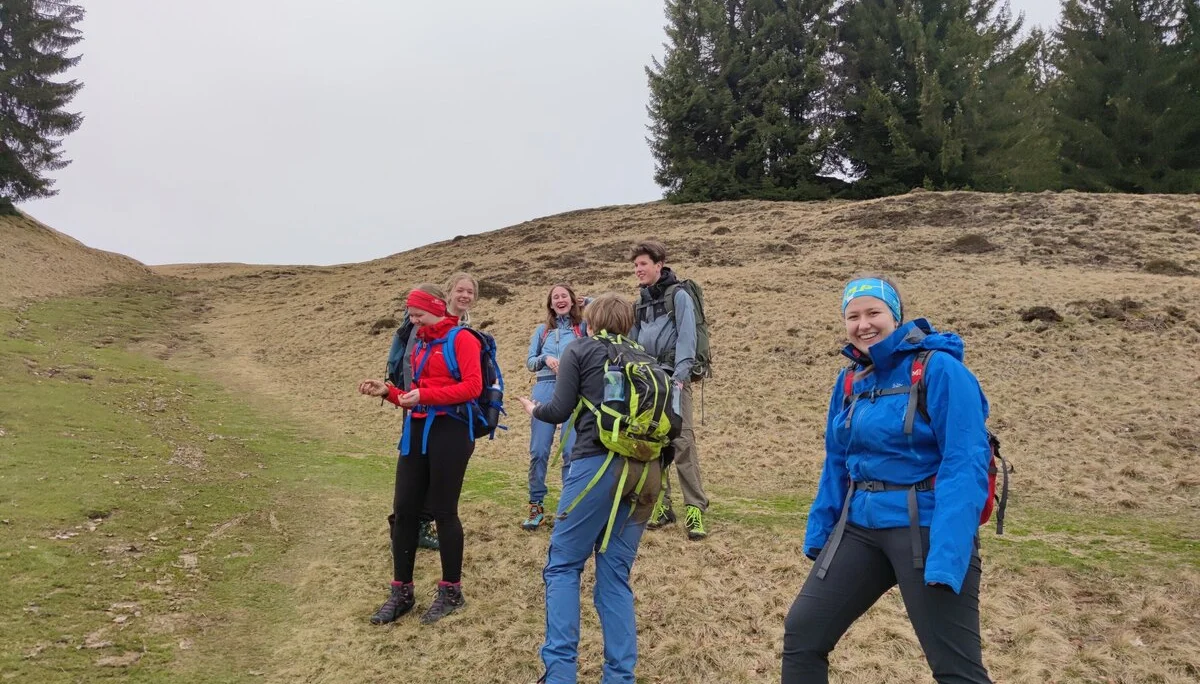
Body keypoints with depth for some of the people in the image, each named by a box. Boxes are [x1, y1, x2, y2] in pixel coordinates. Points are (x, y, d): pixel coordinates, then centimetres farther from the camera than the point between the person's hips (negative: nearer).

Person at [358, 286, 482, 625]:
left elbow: (473, 387, -17)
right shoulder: (419, 345, 17)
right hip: (416, 431, 7)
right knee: (404, 511, 6)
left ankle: (451, 592, 17)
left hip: (449, 432, -7)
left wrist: (424, 395, -19)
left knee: (444, 512, 0)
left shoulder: (461, 340, -5)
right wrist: (388, 391, 5)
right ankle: (401, 592, 18)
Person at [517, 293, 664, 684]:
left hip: (598, 465, -5)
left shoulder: (579, 350, 6)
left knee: (563, 564, 7)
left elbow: (560, 411, 1)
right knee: (615, 575, 10)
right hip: (643, 470, 5)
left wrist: (534, 409, 21)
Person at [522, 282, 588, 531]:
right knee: (538, 451, 0)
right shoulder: (542, 330, 17)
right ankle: (536, 505, 11)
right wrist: (545, 359, -8)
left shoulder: (583, 327, 12)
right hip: (545, 390, 2)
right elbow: (529, 362, 14)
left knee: (572, 450, -5)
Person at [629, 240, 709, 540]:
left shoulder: (679, 296, -1)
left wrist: (679, 376, -20)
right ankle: (661, 505, 15)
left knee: (683, 443, -12)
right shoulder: (641, 302, 19)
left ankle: (695, 509, -10)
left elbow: (687, 338, -11)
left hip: (673, 379, -6)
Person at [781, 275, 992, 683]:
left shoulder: (939, 369, -12)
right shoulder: (851, 379, 9)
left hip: (927, 527, -6)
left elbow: (965, 463, -17)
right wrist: (819, 532, 12)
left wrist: (947, 557, -25)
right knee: (801, 634, 6)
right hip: (861, 526, 7)